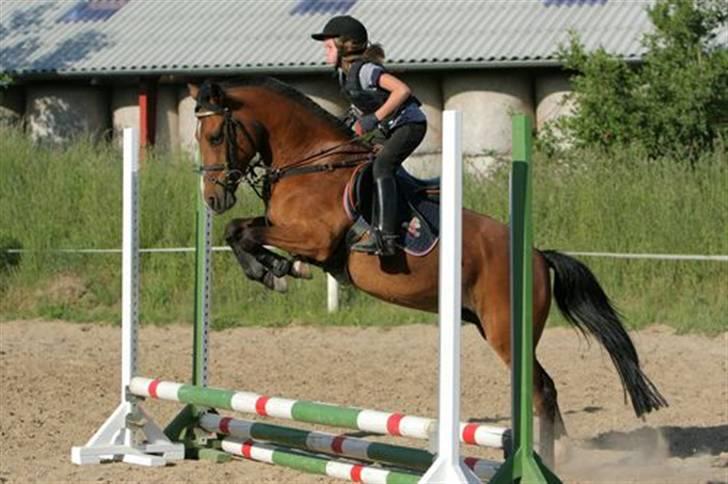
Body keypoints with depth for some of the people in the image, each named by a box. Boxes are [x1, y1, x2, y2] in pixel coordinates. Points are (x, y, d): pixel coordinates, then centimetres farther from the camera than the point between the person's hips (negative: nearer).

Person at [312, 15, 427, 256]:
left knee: (382, 165, -26)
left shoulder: (364, 70, -21)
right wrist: (358, 121, 4)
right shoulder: (344, 74, 7)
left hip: (411, 123, -11)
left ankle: (385, 236, -35)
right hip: (391, 128, 11)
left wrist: (375, 118, -28)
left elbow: (402, 90, -30)